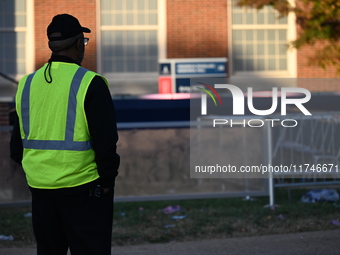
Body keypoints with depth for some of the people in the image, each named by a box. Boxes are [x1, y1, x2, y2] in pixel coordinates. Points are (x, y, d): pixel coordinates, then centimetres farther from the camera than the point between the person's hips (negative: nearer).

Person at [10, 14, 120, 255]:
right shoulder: (89, 83, -11)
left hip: (40, 188, 5)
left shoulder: (27, 84, 6)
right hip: (82, 189, -5)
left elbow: (17, 145, 11)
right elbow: (105, 141, -14)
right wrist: (107, 180, -2)